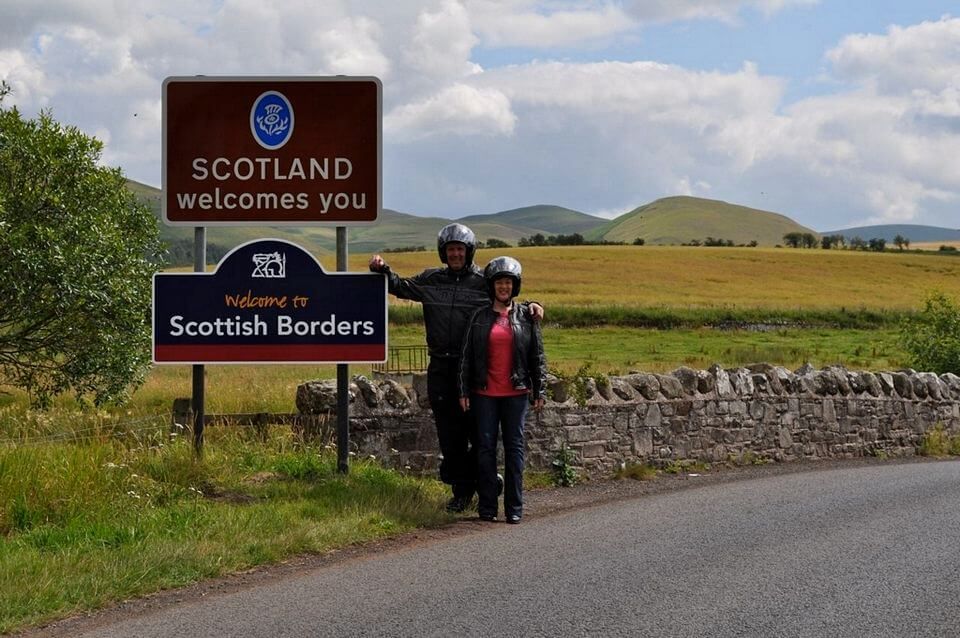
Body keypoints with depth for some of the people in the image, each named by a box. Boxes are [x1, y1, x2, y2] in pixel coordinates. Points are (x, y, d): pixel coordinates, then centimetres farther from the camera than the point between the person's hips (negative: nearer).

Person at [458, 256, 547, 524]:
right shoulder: (480, 318, 6)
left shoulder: (526, 317, 5)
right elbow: (466, 356, 7)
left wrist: (540, 390, 2)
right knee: (486, 447, 1)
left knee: (514, 447, 1)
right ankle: (487, 507, 6)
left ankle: (514, 507, 4)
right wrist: (464, 391, 3)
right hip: (485, 393, 1)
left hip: (516, 392, 0)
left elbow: (537, 356, 7)